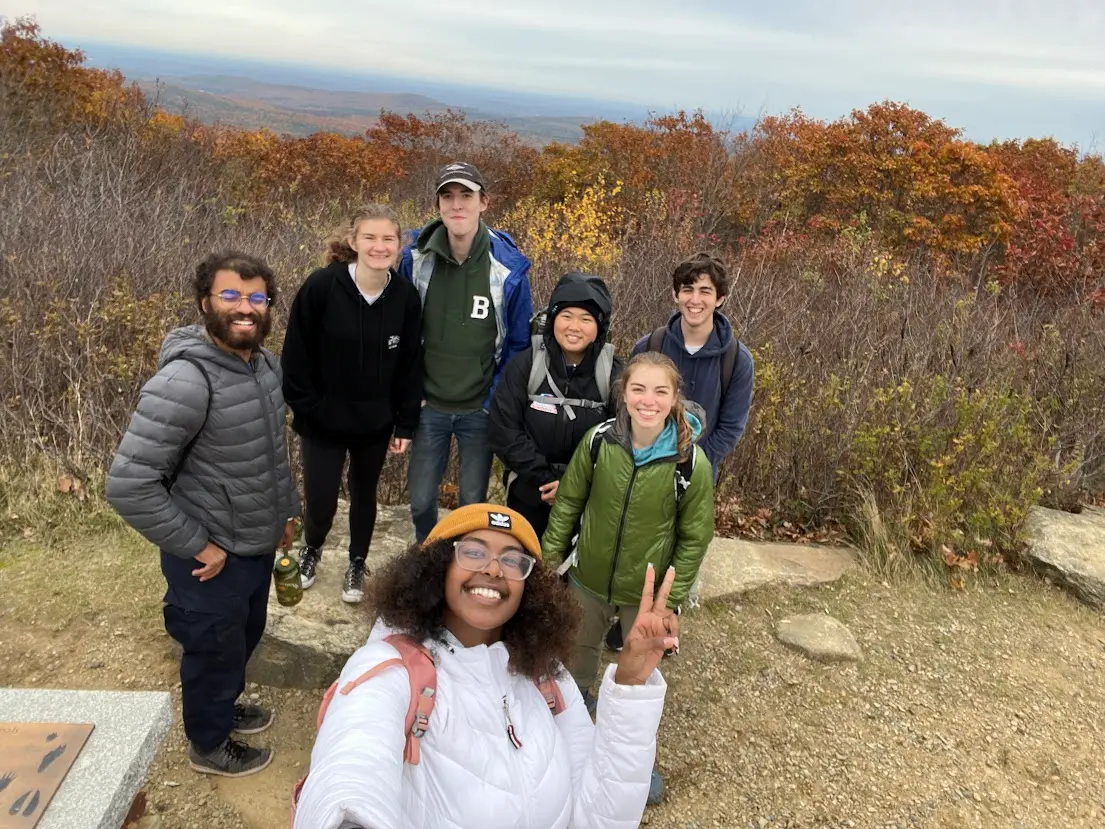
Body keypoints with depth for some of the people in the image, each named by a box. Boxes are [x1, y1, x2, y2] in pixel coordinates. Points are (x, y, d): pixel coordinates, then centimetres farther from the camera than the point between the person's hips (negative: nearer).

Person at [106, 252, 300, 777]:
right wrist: (197, 546, -21)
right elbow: (127, 485, -29)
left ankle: (225, 707, 56)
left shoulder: (266, 363, -2)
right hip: (213, 557, -7)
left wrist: (287, 509, 16)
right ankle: (209, 744, 43)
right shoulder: (184, 382, -29)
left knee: (245, 637, 28)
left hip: (259, 545, 8)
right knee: (214, 651, 16)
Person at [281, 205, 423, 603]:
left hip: (375, 424, 2)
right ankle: (311, 550, 38)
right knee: (320, 503, 2)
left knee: (364, 496, 17)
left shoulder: (406, 297, -9)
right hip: (323, 421, -2)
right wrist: (304, 409, -10)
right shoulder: (321, 286, -17)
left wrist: (406, 424, -1)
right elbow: (296, 355, -10)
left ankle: (357, 566, 41)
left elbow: (411, 365, -1)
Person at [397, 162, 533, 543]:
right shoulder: (416, 258, -9)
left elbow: (518, 342, -3)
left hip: (480, 409, -1)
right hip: (429, 404, 2)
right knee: (420, 500, 11)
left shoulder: (508, 267, -14)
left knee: (472, 502, 12)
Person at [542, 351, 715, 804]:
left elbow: (695, 537, -10)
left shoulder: (692, 462, -21)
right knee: (579, 646, 24)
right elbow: (569, 502, -2)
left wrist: (671, 596, -8)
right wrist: (550, 556, 0)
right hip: (589, 576, 2)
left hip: (646, 590, -2)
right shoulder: (599, 440, -17)